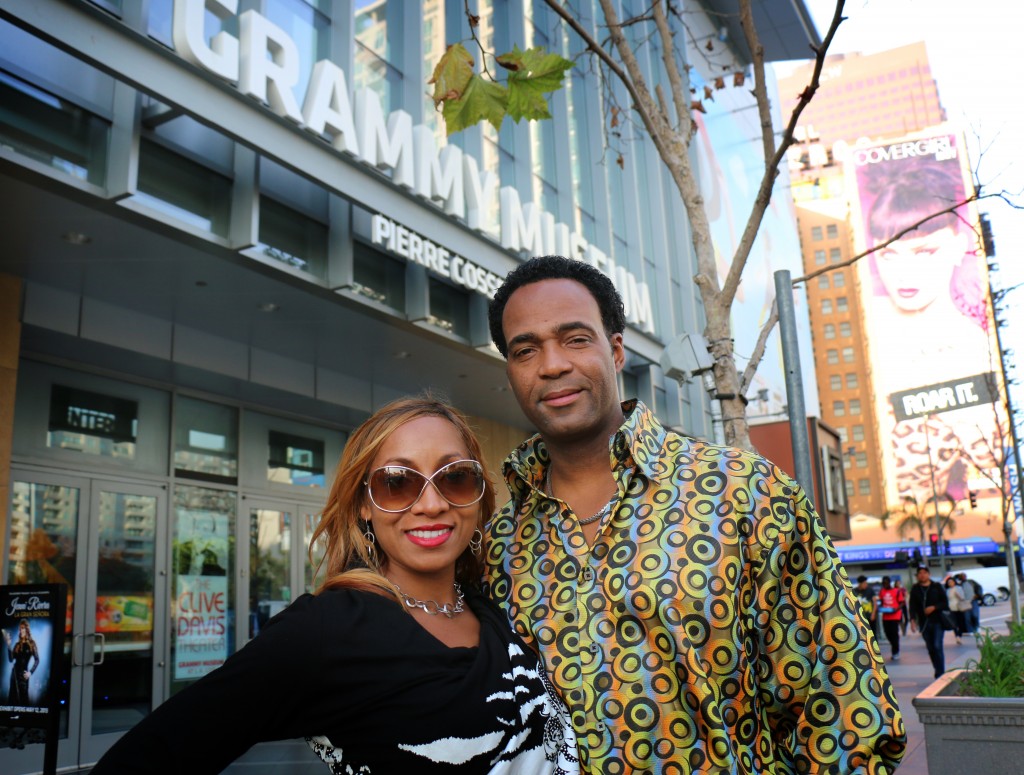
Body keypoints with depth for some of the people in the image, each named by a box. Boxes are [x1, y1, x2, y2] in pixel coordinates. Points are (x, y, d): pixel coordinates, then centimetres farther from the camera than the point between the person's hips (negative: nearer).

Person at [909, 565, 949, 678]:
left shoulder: (937, 587, 2)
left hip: (937, 622, -3)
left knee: (937, 646, -13)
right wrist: (913, 619, -11)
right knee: (930, 648, 9)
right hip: (924, 623, 3)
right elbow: (912, 606, 2)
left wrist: (934, 607, -15)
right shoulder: (915, 589, 7)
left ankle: (940, 673, -7)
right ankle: (938, 671, 21)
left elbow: (945, 602, 1)